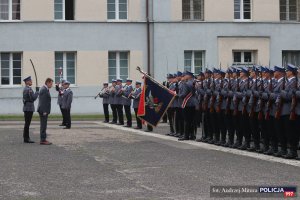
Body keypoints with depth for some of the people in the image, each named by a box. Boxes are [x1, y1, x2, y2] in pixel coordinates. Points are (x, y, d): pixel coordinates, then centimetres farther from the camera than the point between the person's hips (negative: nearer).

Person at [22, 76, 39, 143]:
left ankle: (26, 138, 19)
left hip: (26, 108, 10)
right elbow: (33, 98, -21)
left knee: (27, 124, 14)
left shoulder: (25, 89, 16)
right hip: (29, 108, -10)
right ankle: (26, 138, -4)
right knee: (27, 124, -7)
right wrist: (37, 91, -11)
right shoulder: (29, 89, -17)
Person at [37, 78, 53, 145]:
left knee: (43, 126, 13)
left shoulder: (45, 89, 16)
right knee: (43, 126, -7)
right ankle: (43, 140, -6)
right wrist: (44, 111, -22)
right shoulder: (44, 90, -16)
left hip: (44, 110, 11)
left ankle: (43, 139, 17)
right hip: (43, 110, -11)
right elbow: (43, 101, -21)